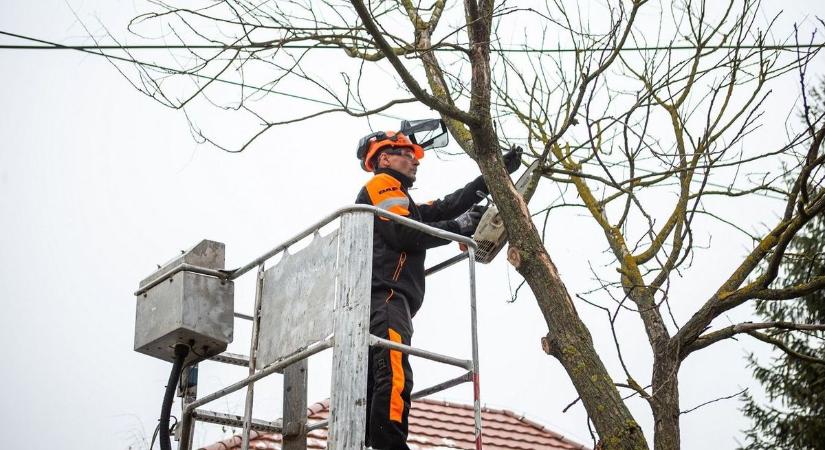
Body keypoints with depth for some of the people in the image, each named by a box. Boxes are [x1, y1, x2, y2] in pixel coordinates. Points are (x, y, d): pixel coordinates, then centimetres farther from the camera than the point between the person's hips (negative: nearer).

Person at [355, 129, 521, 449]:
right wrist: (459, 227, 2)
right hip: (384, 295, -10)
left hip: (377, 302, 10)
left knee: (373, 387, -1)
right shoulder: (382, 185, 6)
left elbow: (444, 208, 28)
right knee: (394, 377, -25)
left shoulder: (401, 201, 36)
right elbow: (405, 235, -9)